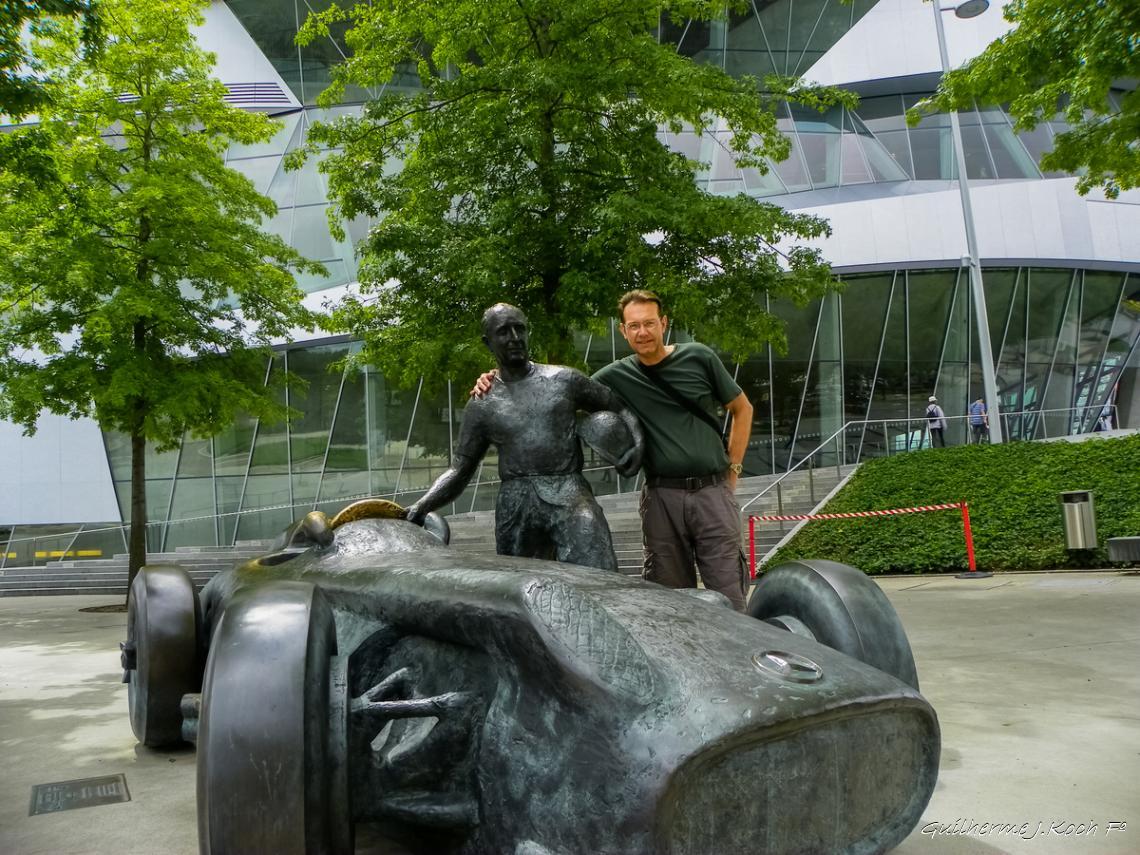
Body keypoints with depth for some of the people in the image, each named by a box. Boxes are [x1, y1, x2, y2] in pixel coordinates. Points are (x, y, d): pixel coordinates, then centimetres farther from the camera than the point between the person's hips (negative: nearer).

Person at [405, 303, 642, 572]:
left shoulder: (564, 380, 12)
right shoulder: (482, 407, 12)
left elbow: (618, 407, 21)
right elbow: (459, 471, 12)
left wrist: (636, 441, 1)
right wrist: (421, 506, -4)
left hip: (570, 493, -1)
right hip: (515, 503, 2)